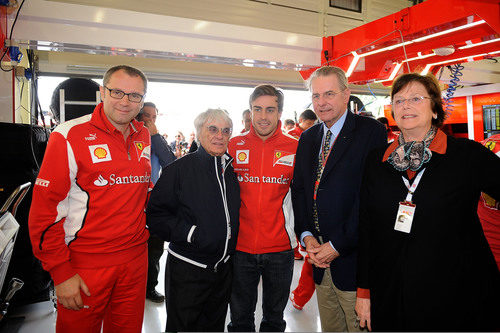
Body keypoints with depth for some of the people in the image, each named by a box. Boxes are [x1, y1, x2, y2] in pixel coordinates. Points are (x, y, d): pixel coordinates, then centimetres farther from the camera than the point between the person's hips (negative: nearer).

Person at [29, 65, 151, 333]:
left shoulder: (144, 137, 6)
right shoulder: (69, 136, -11)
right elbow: (44, 210, -11)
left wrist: (141, 227, 11)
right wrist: (61, 272, -12)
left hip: (135, 259, 5)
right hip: (86, 263, -5)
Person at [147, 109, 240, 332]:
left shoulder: (231, 170, 5)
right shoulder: (180, 169, -12)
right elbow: (155, 215, -14)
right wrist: (191, 232, -22)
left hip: (222, 268, 5)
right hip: (187, 271, -5)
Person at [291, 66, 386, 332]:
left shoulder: (371, 131, -10)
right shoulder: (307, 138, 11)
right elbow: (298, 189, 11)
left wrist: (338, 245, -15)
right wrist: (307, 236, -2)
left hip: (353, 257, -5)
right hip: (320, 259, 6)